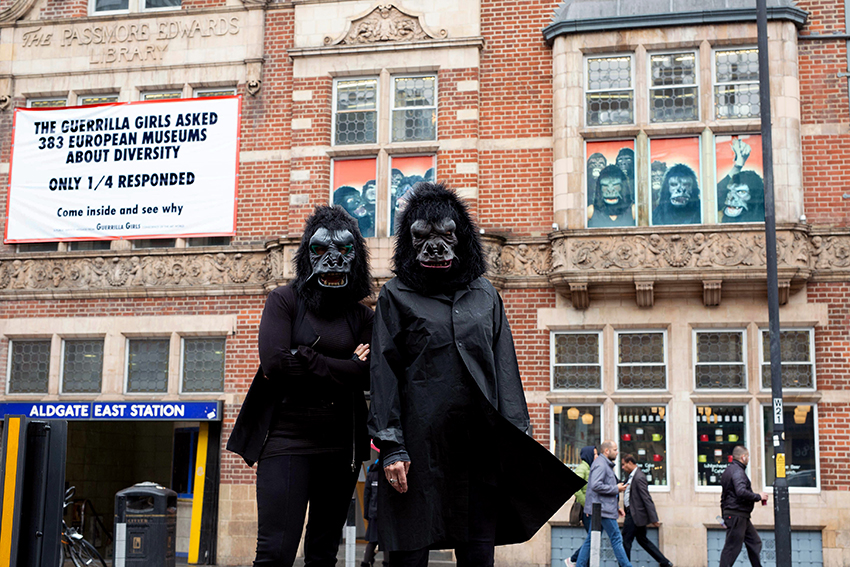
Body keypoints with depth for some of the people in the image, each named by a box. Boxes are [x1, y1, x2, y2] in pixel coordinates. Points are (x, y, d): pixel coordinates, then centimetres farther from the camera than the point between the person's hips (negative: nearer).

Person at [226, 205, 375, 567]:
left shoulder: (361, 316, 11)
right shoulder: (284, 301, 4)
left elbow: (367, 375, -4)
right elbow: (274, 362, -11)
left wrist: (303, 361, -9)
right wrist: (344, 366, -7)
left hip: (340, 445, 3)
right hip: (287, 439, -3)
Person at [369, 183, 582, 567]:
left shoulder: (484, 294, 17)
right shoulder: (396, 296, 8)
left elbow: (505, 366, 14)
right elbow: (384, 373, 1)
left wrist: (515, 438, 5)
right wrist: (390, 445, -8)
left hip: (478, 443, 3)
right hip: (419, 444, -2)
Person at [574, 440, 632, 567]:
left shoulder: (606, 465, 22)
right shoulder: (600, 464, -13)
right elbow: (596, 486, -25)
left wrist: (617, 507, 22)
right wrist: (616, 489, -16)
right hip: (603, 509, -10)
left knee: (590, 540, 9)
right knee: (616, 539, -4)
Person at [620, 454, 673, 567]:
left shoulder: (639, 477, -19)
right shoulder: (631, 476, 12)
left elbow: (647, 499, -20)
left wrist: (653, 519, -20)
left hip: (635, 515, -10)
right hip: (632, 513, 10)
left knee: (626, 541, -3)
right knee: (642, 540, 15)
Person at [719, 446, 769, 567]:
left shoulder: (729, 470, 18)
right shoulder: (737, 471, -15)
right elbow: (741, 492, -29)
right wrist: (758, 496, -16)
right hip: (737, 515, -11)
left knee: (754, 542, 13)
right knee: (732, 548, -7)